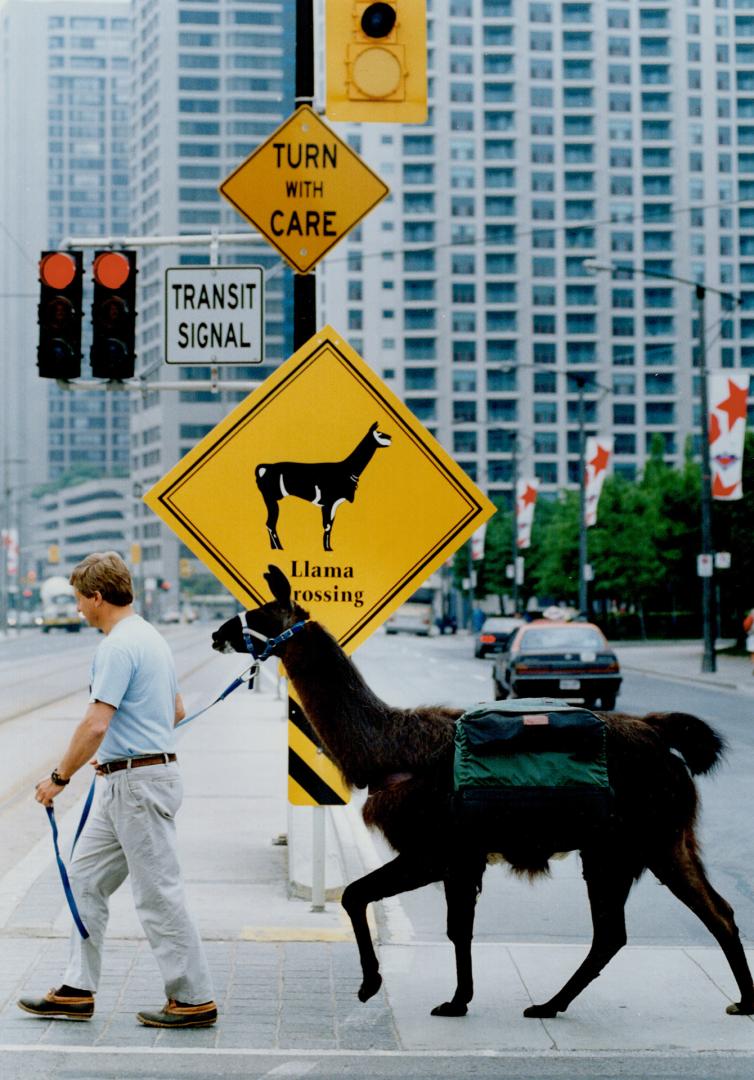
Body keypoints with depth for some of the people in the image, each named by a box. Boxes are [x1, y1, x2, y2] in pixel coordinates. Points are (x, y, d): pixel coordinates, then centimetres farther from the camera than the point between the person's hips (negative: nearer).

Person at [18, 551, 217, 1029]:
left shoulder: (119, 646, -19)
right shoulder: (151, 638, 13)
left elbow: (96, 725, -24)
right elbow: (177, 711, 23)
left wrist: (58, 778, -13)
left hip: (138, 783, -11)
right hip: (126, 785, 11)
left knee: (158, 894, -3)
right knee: (87, 878, 13)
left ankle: (194, 999, 5)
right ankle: (78, 991, 17)